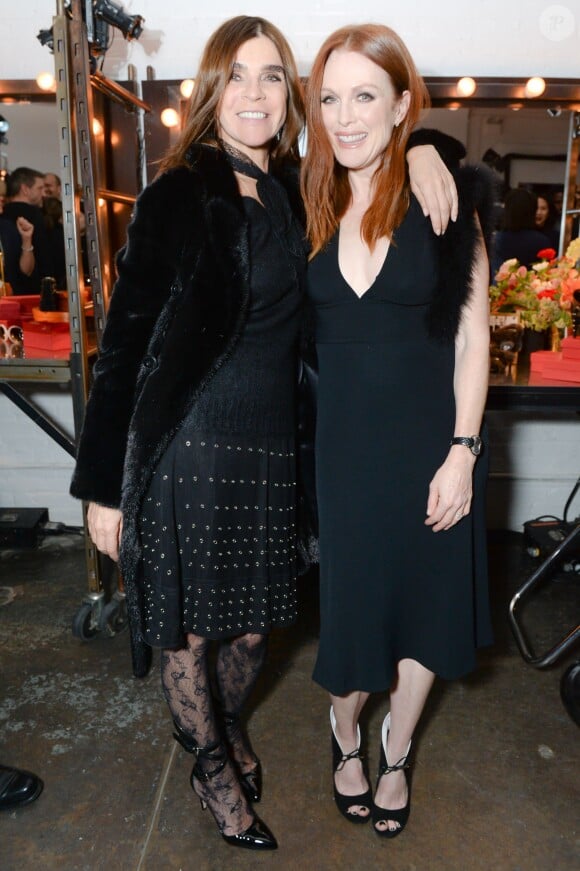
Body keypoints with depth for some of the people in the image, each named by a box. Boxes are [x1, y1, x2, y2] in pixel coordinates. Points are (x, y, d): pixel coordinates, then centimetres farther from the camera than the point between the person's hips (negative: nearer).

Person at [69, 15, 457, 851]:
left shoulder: (293, 192, 7)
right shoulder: (179, 195, -8)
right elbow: (123, 344, -9)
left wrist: (423, 152, 1)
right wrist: (102, 485, -10)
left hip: (272, 445, 5)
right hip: (189, 445, -4)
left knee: (253, 621, 17)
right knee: (187, 626, 11)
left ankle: (231, 725, 49)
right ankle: (212, 767, 39)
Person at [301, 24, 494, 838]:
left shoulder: (447, 198, -5)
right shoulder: (309, 207, 2)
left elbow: (473, 335, -5)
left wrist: (462, 451, -10)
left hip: (426, 440, -1)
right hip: (339, 442, 2)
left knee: (421, 604, 13)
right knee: (344, 604, 12)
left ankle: (395, 757, 40)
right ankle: (346, 743, 42)